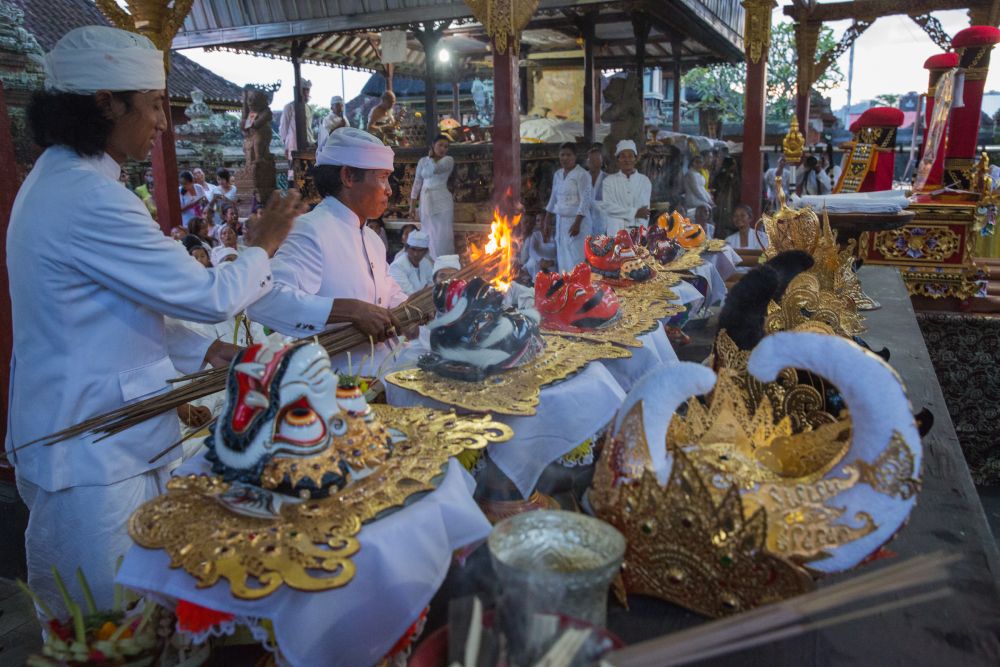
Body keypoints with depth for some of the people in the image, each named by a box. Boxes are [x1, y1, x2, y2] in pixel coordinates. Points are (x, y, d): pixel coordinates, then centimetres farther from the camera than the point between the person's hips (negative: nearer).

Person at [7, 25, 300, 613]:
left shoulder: (54, 180, 10)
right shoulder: (89, 200, -24)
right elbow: (210, 297, -19)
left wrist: (210, 353, 9)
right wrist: (265, 245, -1)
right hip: (92, 459, -10)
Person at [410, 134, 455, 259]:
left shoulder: (448, 160, -1)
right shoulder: (423, 161, 10)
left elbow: (434, 168, -19)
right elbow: (417, 182, 10)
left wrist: (431, 156, 1)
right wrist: (412, 203, 5)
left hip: (442, 200, -4)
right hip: (426, 201, 4)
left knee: (442, 235, -6)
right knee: (428, 235, 8)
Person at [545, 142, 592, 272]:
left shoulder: (582, 175, -8)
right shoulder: (557, 174, 12)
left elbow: (585, 200, -15)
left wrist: (577, 223, -22)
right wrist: (547, 220, 18)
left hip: (576, 221, -7)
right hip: (560, 221, 7)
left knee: (576, 259, -9)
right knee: (562, 259, 9)